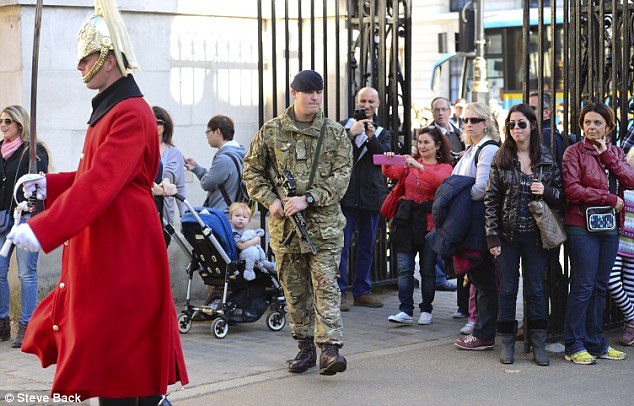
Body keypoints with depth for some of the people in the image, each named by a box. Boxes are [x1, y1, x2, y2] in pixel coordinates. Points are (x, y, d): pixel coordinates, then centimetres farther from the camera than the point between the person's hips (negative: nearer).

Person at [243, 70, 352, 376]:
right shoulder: (271, 131, 4)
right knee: (294, 288, 8)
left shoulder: (335, 133, 3)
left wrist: (307, 199, -14)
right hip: (284, 224, 2)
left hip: (324, 223, -1)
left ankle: (329, 348, -12)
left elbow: (342, 175, -3)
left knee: (325, 285, -9)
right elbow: (252, 170, 10)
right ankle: (305, 346, 18)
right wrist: (270, 201, -6)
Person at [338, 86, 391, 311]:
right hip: (347, 193, -3)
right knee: (342, 244, -6)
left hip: (372, 195, 4)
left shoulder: (383, 133, 14)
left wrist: (372, 138, -16)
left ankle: (362, 291, 17)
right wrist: (351, 134, -21)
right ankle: (341, 291, -2)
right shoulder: (345, 126, 5)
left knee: (367, 246, 9)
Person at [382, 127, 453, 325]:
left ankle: (426, 310, 14)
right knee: (404, 268, -4)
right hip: (407, 220, 2)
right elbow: (391, 173, -4)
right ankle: (406, 311, -3)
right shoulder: (410, 161, 12)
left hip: (429, 222, -2)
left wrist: (419, 167, -31)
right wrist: (388, 162, -25)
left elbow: (440, 180, -20)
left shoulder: (444, 167, 3)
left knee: (427, 269, 3)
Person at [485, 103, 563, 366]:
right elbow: (491, 199, 0)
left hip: (536, 234, 0)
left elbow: (561, 194, 10)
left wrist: (547, 192, -13)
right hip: (508, 235, 0)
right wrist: (492, 237, -6)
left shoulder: (547, 160, 4)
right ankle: (507, 343, 13)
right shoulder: (501, 160, 1)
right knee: (507, 289, 4)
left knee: (536, 289, 3)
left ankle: (538, 343, 10)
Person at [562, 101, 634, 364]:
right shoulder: (574, 152, -2)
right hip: (582, 226, -5)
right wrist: (610, 198, -13)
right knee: (583, 286, -5)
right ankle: (574, 346, 0)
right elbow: (572, 189, -14)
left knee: (600, 287, 9)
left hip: (609, 227, 5)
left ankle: (596, 342, 17)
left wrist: (607, 154, -6)